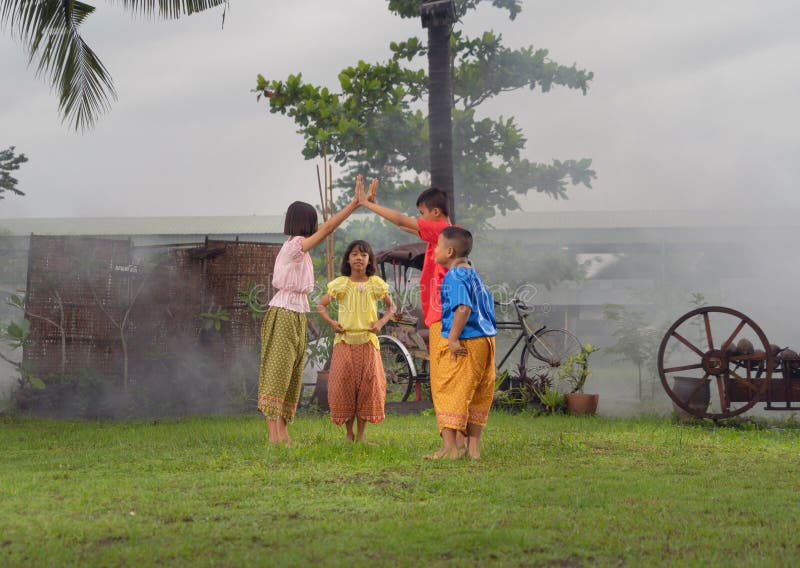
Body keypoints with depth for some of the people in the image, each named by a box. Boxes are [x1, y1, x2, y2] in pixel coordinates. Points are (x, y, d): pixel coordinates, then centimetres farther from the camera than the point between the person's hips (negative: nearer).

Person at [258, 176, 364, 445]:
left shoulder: (300, 247, 14)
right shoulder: (295, 245, -12)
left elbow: (326, 230, 17)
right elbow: (327, 228, -15)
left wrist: (357, 203, 14)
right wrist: (355, 202, -13)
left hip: (297, 316, 10)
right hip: (284, 314, -10)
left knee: (291, 376, 8)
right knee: (276, 373, -11)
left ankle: (282, 432, 9)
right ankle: (274, 436, -14)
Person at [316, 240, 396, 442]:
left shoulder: (376, 284, 4)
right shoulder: (340, 284, 2)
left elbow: (391, 306, 16)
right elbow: (321, 305, 10)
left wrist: (381, 322, -1)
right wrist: (331, 322, -5)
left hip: (368, 341, 0)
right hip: (345, 340, 0)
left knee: (368, 383, -4)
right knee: (344, 382, -4)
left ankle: (361, 434, 5)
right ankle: (349, 432, 8)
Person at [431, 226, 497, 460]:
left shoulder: (454, 276, -12)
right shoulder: (473, 274, 17)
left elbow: (463, 308, -25)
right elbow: (487, 304, 23)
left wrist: (453, 338, -21)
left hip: (464, 344, -9)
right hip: (486, 338, 9)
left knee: (449, 392, -4)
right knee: (478, 395, 12)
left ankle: (450, 447, -5)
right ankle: (473, 446, 16)